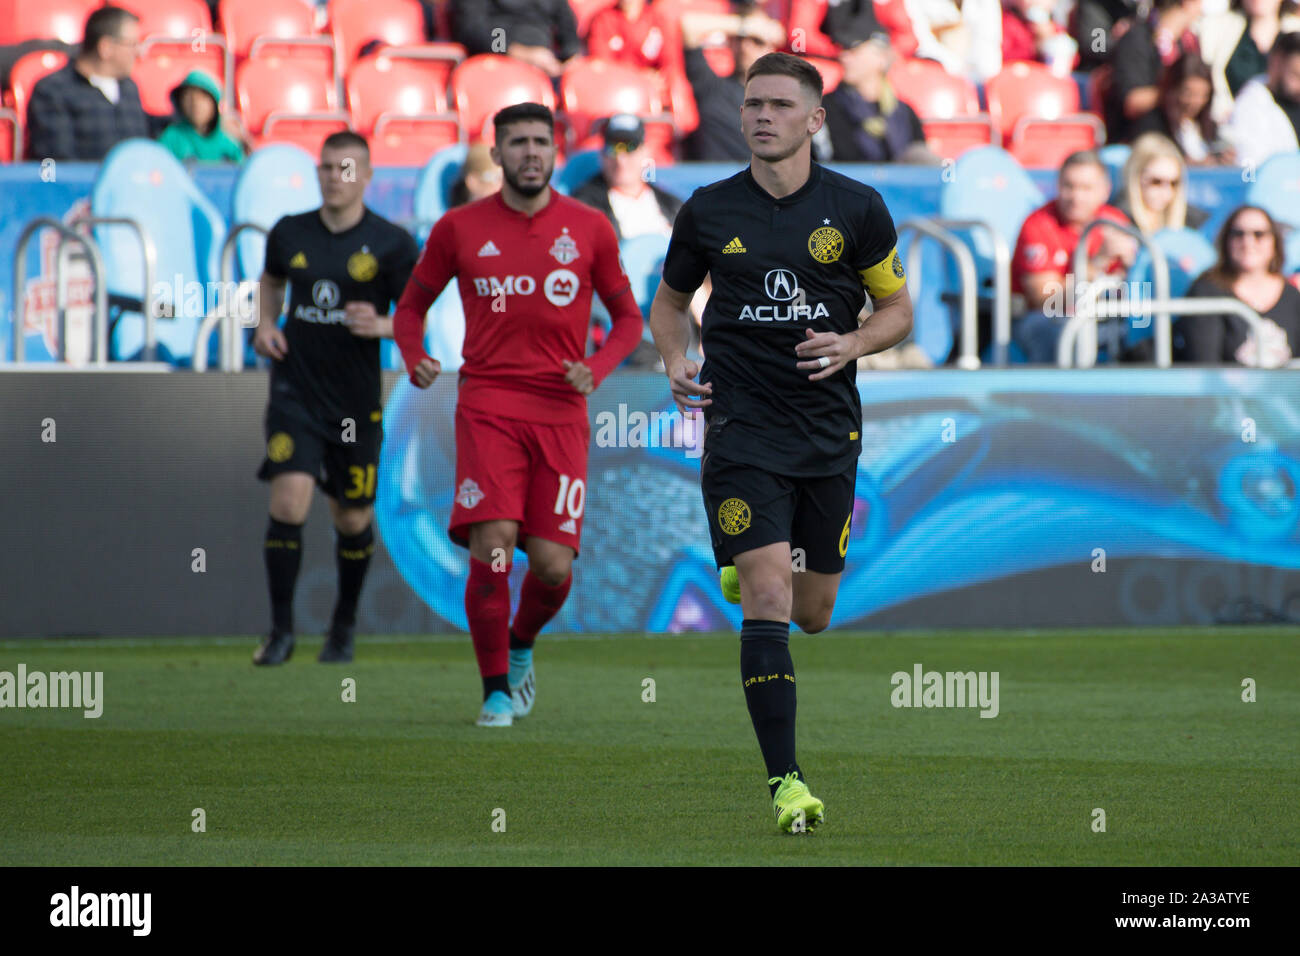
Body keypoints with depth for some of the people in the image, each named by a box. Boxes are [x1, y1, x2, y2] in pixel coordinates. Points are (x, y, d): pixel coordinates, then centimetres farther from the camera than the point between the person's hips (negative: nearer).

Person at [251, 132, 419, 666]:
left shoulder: (391, 244, -5)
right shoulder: (290, 233, 4)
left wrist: (381, 326, -23)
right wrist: (266, 323, 7)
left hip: (356, 400, -1)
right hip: (295, 391, 1)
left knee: (353, 520, 9)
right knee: (289, 501, -16)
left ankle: (343, 629, 32)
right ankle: (281, 631, -6)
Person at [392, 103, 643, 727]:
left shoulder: (589, 229, 7)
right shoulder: (459, 228, 6)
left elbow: (628, 318, 14)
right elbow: (413, 303, 17)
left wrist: (596, 368, -5)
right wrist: (413, 358, -3)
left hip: (561, 412, 1)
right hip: (488, 405, -1)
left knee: (552, 564, -5)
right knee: (492, 546, -16)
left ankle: (521, 645, 28)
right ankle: (496, 688, -1)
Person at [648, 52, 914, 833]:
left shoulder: (857, 208, 0)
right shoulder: (709, 211, 1)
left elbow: (897, 308, 9)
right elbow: (670, 301, 17)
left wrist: (851, 344, -12)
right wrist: (676, 361, -3)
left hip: (829, 430, 2)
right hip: (741, 428, -2)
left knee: (813, 614, 11)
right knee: (768, 601, -15)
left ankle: (744, 573, 48)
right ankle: (787, 783, -13)